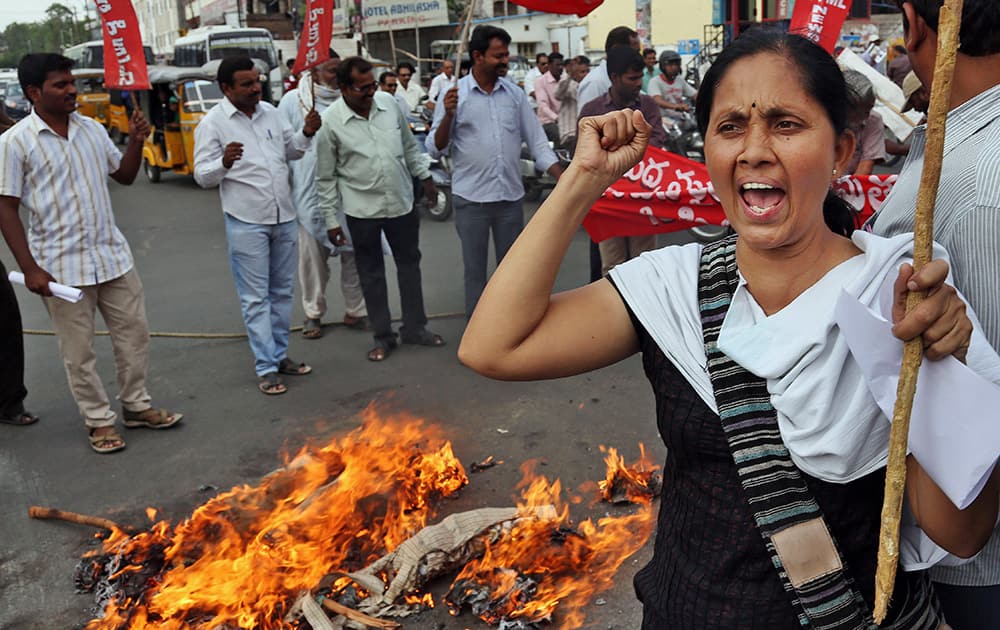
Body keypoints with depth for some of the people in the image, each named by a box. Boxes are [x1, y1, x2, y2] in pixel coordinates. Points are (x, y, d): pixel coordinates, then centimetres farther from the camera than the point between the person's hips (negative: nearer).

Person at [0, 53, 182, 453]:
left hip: (113, 255, 5)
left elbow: (124, 176, 17)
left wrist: (136, 142, -1)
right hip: (61, 266, -5)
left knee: (134, 333, 12)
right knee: (78, 351, 6)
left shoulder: (92, 130, 6)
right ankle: (98, 420, 21)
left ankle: (136, 406, 28)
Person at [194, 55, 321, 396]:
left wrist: (306, 133, 1)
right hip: (246, 223, -6)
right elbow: (202, 175, -10)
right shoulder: (213, 123, -8)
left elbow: (290, 149, 21)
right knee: (255, 297, 0)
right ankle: (266, 368, 6)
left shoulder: (270, 112, 9)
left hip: (284, 217, 6)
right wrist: (224, 162, -30)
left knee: (282, 292, 14)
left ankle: (280, 354, 27)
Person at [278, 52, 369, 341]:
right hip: (310, 194, -2)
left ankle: (356, 310, 20)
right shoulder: (293, 101, 0)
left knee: (354, 252, 7)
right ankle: (313, 314, 19)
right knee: (312, 257, 6)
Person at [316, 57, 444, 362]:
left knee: (409, 264, 13)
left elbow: (410, 146, 12)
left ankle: (415, 327, 28)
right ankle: (382, 336, 22)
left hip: (402, 202, 4)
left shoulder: (388, 103, -3)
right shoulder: (330, 122, -13)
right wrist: (331, 220, -6)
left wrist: (425, 177, 13)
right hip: (362, 210, -3)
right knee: (371, 273, 9)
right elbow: (326, 178, -7)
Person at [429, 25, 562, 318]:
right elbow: (436, 149, -6)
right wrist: (448, 115, -22)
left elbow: (537, 141, 7)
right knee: (475, 270, 8)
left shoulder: (515, 93, 4)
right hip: (471, 198, -3)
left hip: (511, 196, 3)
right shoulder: (455, 95, -4)